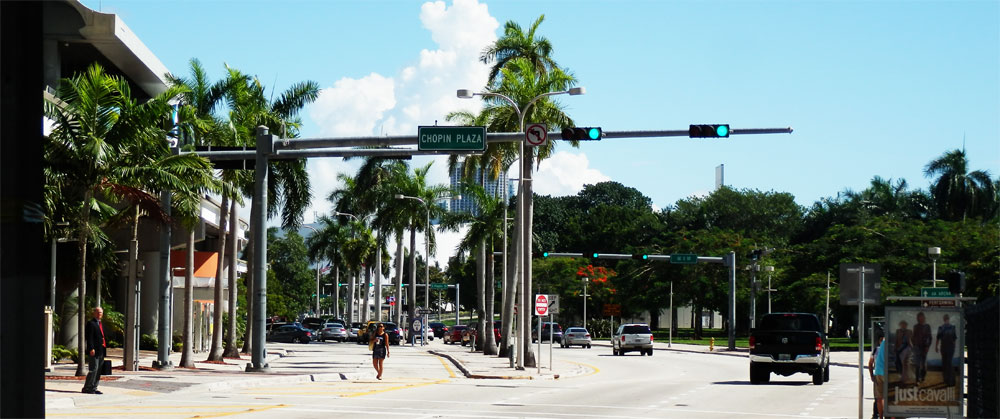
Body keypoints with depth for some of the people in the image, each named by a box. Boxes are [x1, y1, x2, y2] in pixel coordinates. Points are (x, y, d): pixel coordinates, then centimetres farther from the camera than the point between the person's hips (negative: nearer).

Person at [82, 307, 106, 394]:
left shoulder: (100, 324, 21)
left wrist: (105, 348, 18)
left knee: (98, 371, 9)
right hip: (94, 351, -9)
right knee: (93, 370, -10)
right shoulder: (91, 323, -7)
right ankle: (87, 388, -5)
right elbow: (89, 337, -14)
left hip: (101, 351, 9)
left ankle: (93, 388, 13)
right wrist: (91, 349, -21)